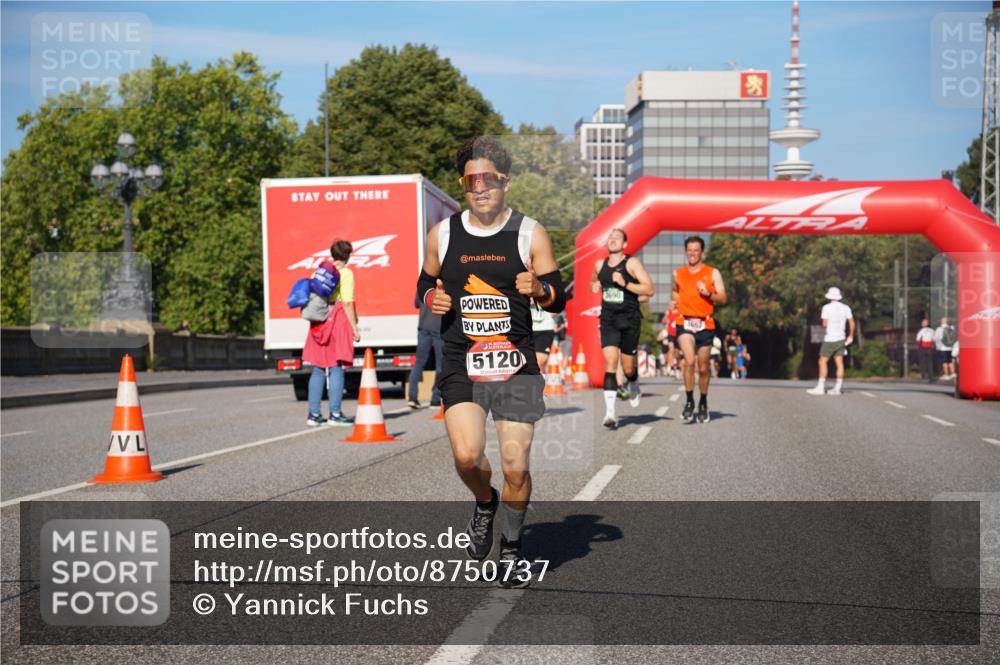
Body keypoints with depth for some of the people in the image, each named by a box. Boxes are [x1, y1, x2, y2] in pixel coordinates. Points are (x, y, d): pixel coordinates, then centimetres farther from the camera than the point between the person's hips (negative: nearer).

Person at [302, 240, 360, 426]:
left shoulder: (320, 271, 13)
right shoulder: (346, 273, -5)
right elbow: (348, 303, -11)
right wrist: (355, 328, -9)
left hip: (319, 320, 6)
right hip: (338, 320, -6)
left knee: (318, 368, 9)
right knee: (337, 367, -5)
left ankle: (313, 414, 10)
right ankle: (335, 414, -7)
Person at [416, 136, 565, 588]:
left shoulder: (530, 234, 1)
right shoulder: (442, 235, 5)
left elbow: (558, 300, 3)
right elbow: (425, 283, 19)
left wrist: (539, 289, -19)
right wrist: (432, 298, -5)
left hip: (516, 367, 0)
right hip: (461, 366, 1)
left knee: (515, 467, -1)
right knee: (467, 456, -18)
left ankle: (510, 551, 23)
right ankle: (485, 504, 18)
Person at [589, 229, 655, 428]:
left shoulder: (632, 263, -5)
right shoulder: (599, 265, 9)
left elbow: (649, 290, -12)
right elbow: (593, 282, 31)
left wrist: (624, 283, -21)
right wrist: (594, 286, 7)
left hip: (629, 320, -2)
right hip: (608, 320, 2)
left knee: (628, 368, 7)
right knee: (610, 363, -13)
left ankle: (633, 385, 45)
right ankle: (610, 413, -17)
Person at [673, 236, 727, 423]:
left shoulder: (712, 273, 4)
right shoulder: (678, 273, 10)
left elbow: (722, 299, -1)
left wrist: (708, 294, -17)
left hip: (705, 324, 0)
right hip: (685, 323, 0)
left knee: (703, 368, 8)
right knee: (689, 361, -22)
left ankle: (703, 403, 28)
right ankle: (689, 401, -10)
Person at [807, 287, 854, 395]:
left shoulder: (827, 307, -7)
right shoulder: (846, 308, 6)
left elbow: (824, 324, -12)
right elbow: (851, 323, 5)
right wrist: (850, 336, 16)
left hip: (829, 339, -5)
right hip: (841, 339, 5)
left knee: (823, 362, 0)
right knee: (839, 363, 4)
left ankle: (820, 387, -5)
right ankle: (837, 388, 2)